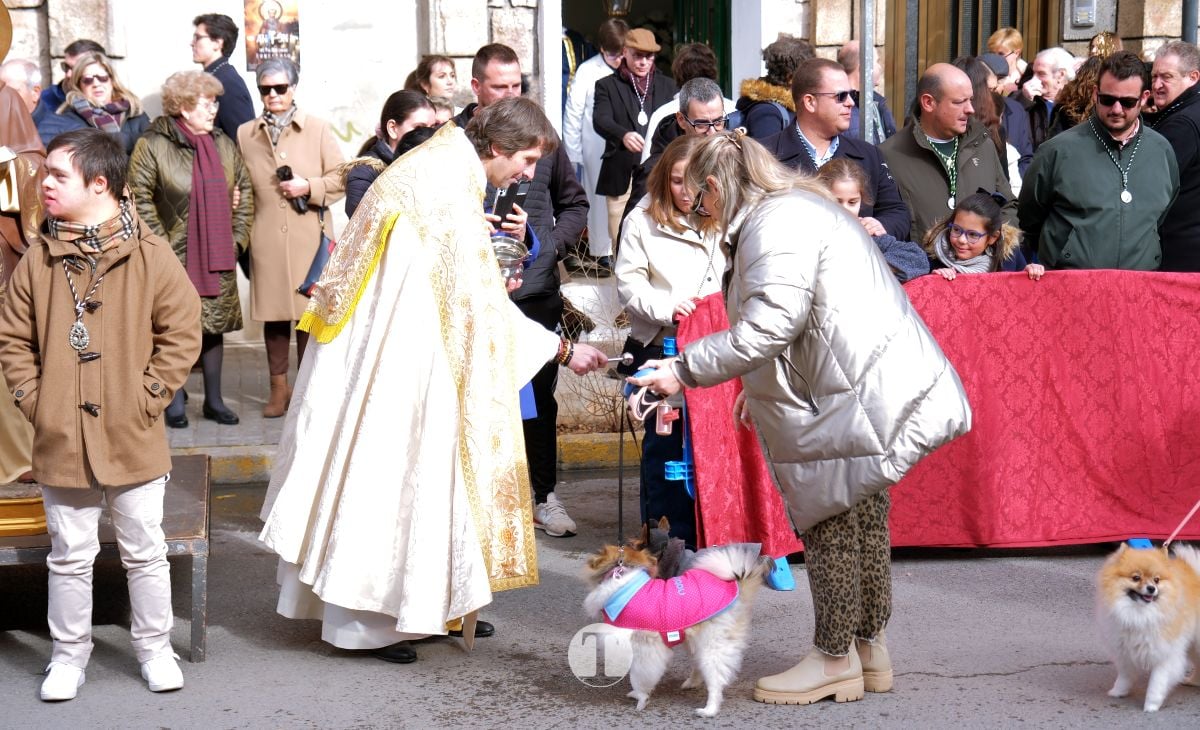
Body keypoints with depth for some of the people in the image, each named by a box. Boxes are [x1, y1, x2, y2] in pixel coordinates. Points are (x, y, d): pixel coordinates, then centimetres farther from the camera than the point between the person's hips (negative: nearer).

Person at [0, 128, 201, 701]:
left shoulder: (150, 256, -7)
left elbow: (181, 332, -4)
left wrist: (148, 396, -9)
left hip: (133, 440, -2)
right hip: (61, 440, 2)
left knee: (145, 552, 10)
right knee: (69, 556, 11)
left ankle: (155, 648, 27)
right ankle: (69, 655, 26)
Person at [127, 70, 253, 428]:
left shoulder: (223, 144, 9)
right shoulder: (152, 146, -8)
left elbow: (244, 190, 16)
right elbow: (140, 198, -9)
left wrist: (237, 237, 8)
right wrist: (160, 245, -12)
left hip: (217, 258, 5)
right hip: (175, 260, -5)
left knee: (214, 327, 10)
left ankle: (214, 400, 19)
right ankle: (175, 402, 11)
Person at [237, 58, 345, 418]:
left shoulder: (317, 129, 6)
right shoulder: (245, 134, 11)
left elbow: (341, 178, 3)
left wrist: (309, 187, -11)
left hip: (309, 237, -1)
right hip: (266, 239, 2)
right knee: (273, 313, 5)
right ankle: (279, 388, 15)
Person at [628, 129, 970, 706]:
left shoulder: (777, 221, -15)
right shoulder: (798, 207, 20)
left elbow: (771, 324, -23)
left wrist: (685, 370, -17)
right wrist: (761, 386, 28)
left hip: (860, 395, -11)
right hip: (876, 388, 11)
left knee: (828, 519, -1)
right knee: (862, 518, 16)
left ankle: (834, 659, 9)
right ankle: (869, 648, 26)